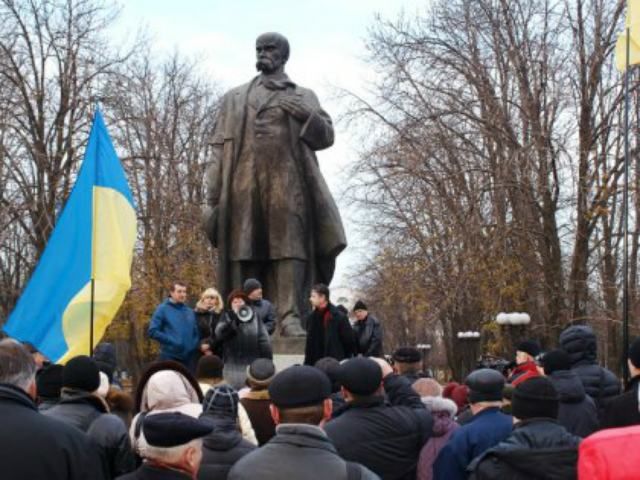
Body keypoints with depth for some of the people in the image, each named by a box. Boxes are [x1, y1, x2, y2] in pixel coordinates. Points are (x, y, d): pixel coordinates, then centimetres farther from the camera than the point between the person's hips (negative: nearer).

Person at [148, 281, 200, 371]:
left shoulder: (190, 312, 15)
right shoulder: (163, 309, -2)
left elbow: (196, 332, 19)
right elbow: (153, 331, -8)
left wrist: (194, 344, -2)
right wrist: (172, 341, -15)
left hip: (189, 357, 5)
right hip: (170, 357, -5)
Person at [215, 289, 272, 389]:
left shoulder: (254, 317, 5)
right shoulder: (227, 317, 5)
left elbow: (264, 340, 3)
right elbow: (219, 333, -13)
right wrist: (234, 318, -20)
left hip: (253, 365, 0)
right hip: (233, 366, 0)